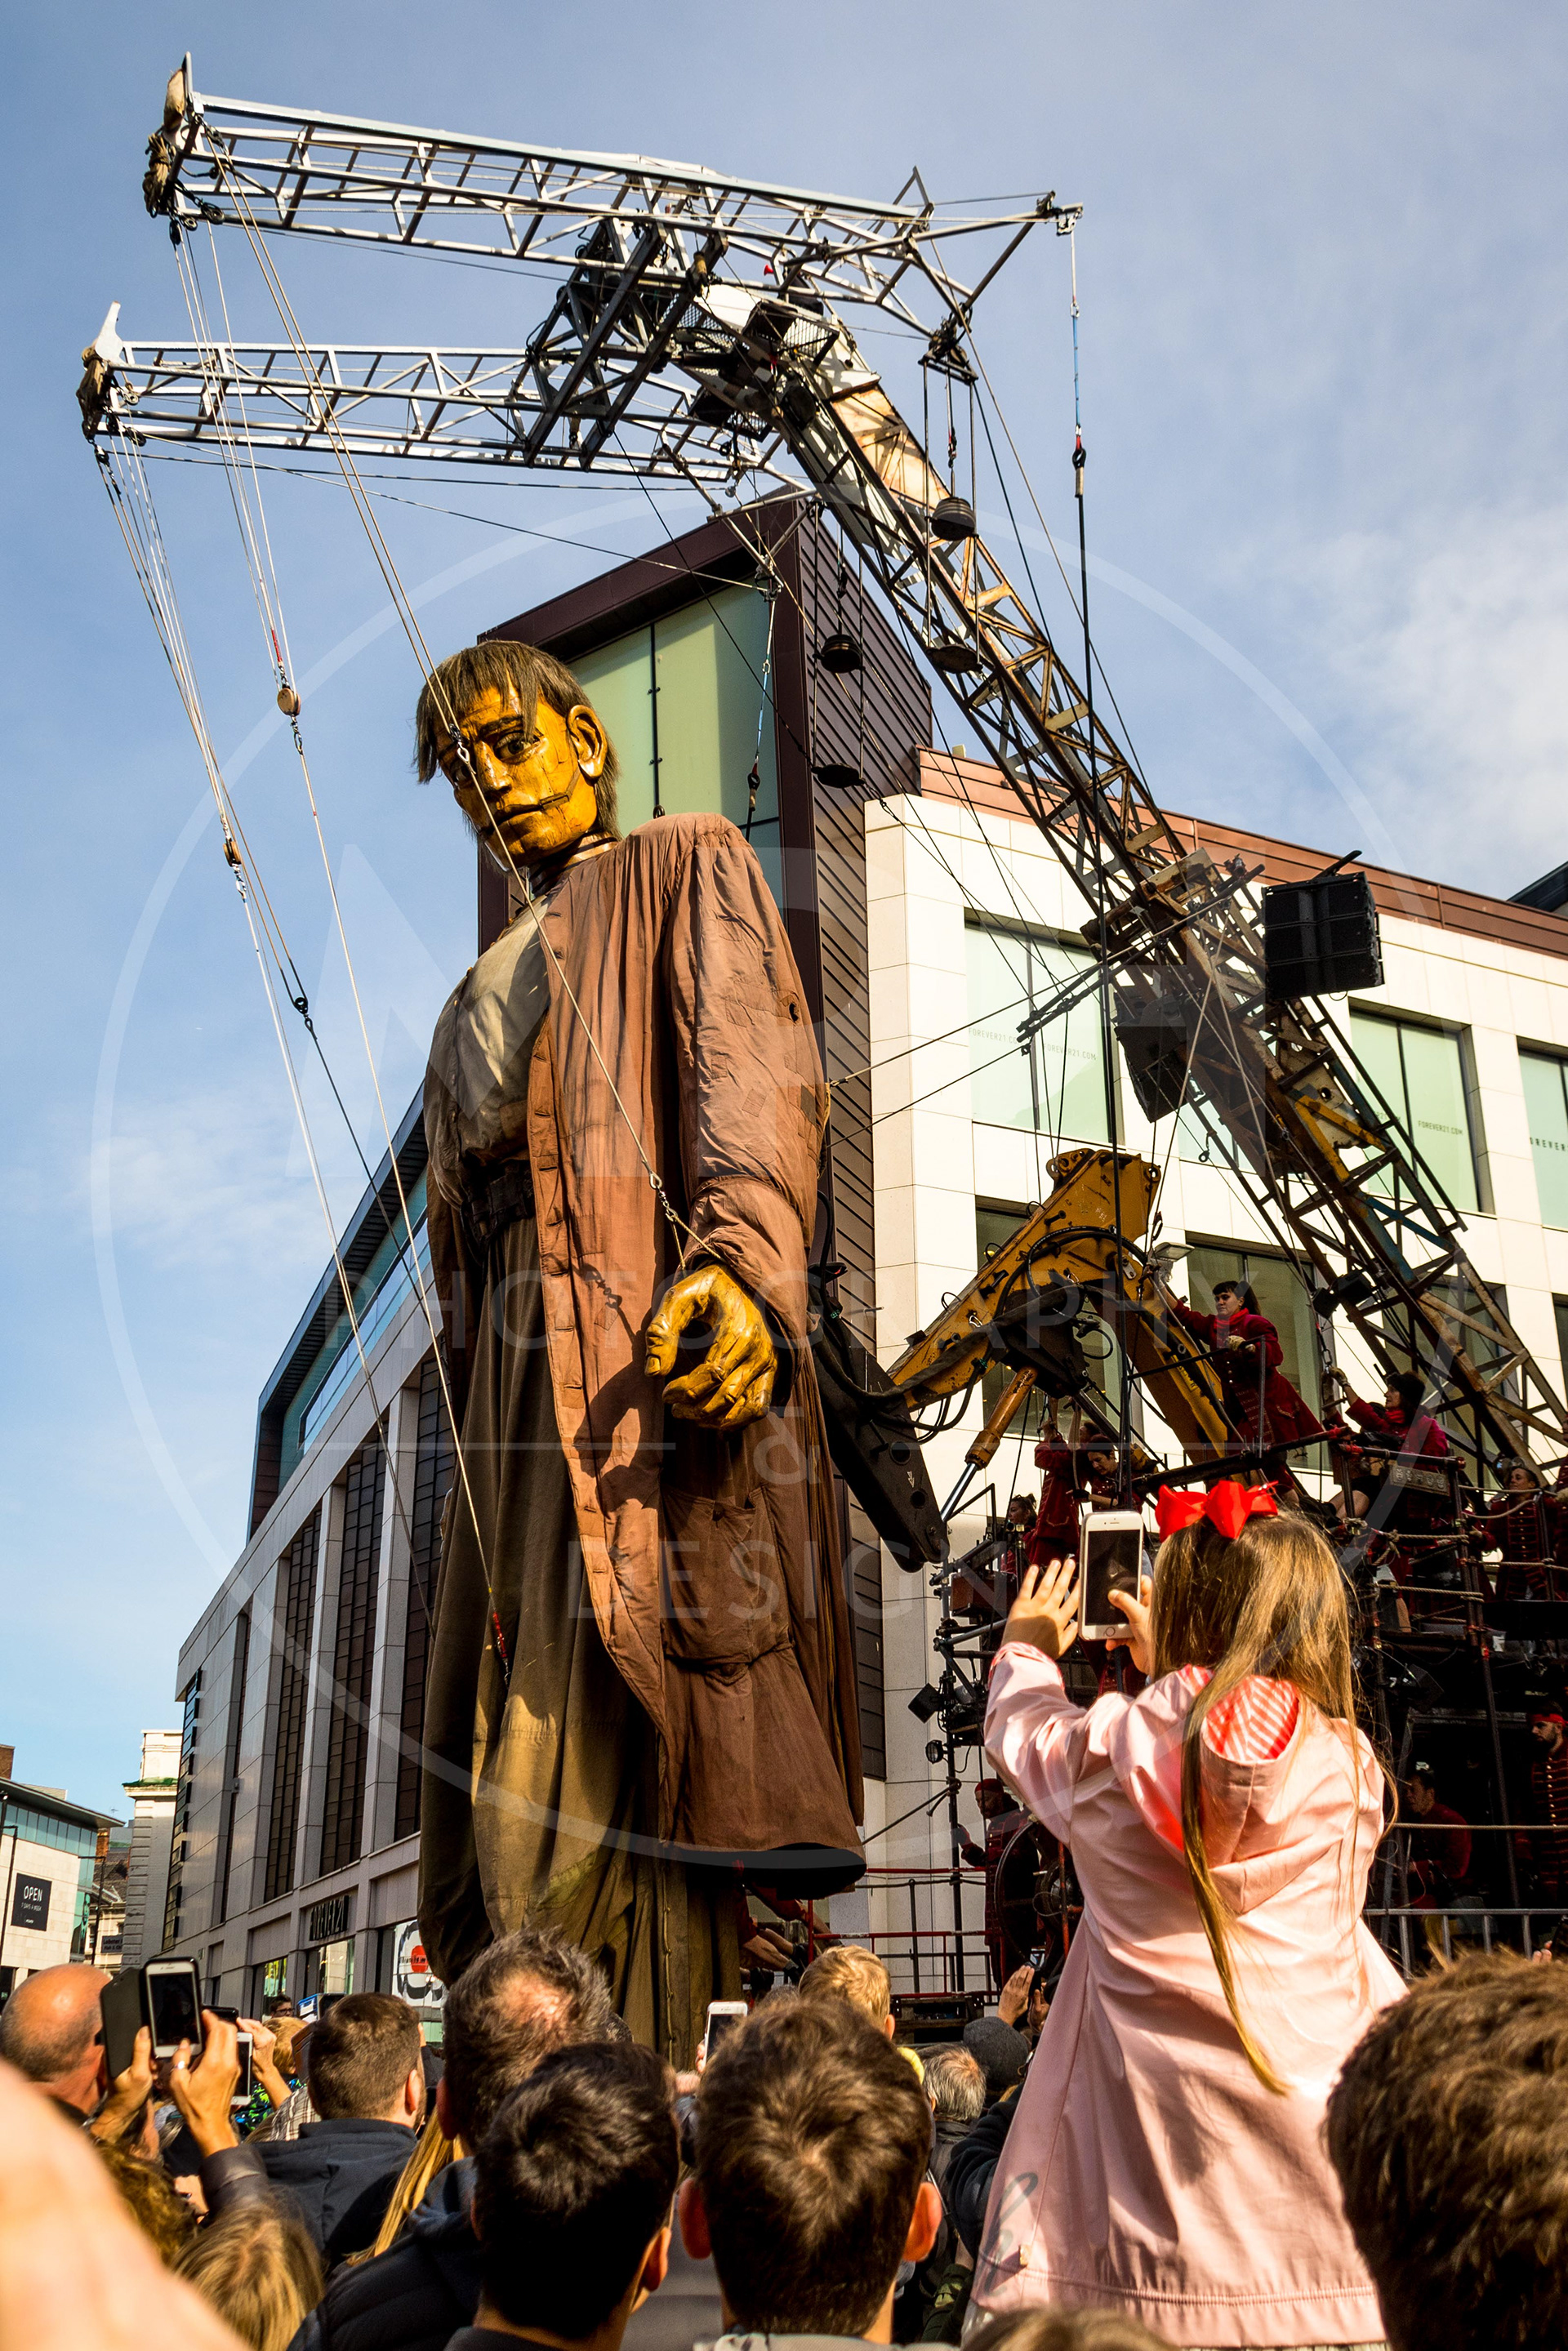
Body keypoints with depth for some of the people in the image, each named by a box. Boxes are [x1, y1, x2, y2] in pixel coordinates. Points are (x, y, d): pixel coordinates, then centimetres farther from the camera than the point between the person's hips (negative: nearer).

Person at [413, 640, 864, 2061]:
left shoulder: (683, 867, 11)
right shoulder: (491, 987, 32)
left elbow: (758, 1069, -8)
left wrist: (742, 1257, -27)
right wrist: (481, 1419, 16)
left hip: (647, 1335, -8)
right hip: (521, 1360, 8)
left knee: (603, 1746, -17)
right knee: (519, 1737, 1)